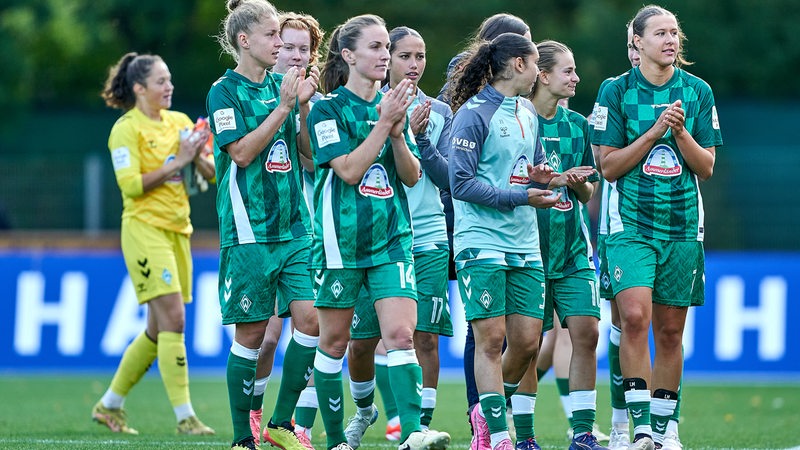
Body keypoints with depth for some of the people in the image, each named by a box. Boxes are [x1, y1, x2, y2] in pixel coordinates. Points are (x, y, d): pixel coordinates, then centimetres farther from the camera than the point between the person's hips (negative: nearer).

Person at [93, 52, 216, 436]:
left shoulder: (180, 122, 12)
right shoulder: (127, 129, -7)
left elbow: (211, 173, 11)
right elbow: (131, 184, -17)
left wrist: (196, 156, -9)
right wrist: (176, 163, -17)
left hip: (177, 231, 8)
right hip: (145, 231, -8)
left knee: (158, 330, 10)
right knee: (173, 320, -16)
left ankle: (109, 405, 23)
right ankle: (184, 416, -16)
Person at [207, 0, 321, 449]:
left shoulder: (281, 85, 13)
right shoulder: (225, 91, -5)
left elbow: (309, 151, 14)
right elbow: (242, 151, -15)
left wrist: (305, 106, -1)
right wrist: (283, 107, -15)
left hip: (294, 226, 6)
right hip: (248, 230, -6)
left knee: (311, 318, -4)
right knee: (251, 332, -2)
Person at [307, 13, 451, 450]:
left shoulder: (392, 106, 10)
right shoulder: (328, 108, -5)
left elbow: (412, 176, 8)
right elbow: (349, 169, -16)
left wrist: (397, 134, -8)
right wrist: (383, 123, -17)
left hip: (391, 237, 3)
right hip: (340, 239, -3)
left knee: (401, 334, -12)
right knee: (334, 341, 6)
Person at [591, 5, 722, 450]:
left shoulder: (698, 92, 6)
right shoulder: (617, 91, 0)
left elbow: (706, 167, 5)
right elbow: (609, 166, -3)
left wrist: (681, 132, -12)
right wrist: (653, 132, -13)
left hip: (683, 225, 3)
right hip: (631, 224, -2)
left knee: (670, 330, 5)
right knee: (634, 316, -19)